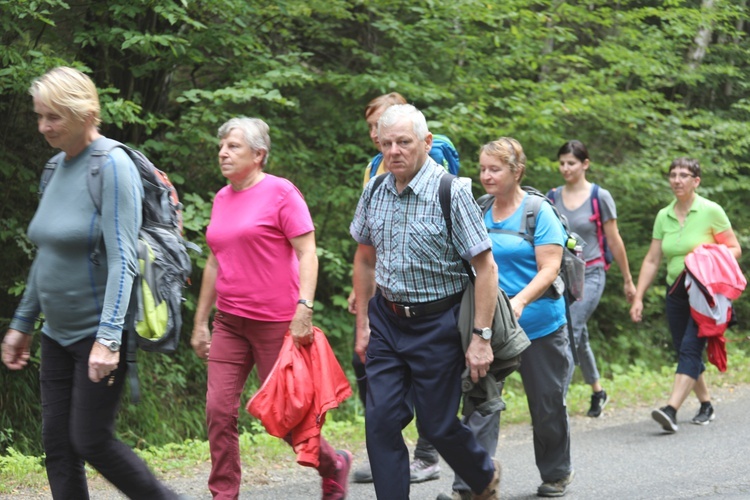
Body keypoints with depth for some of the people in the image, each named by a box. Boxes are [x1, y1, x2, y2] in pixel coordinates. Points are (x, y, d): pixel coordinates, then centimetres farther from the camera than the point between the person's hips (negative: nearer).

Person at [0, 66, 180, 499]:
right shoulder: (58, 168, 10)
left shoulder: (112, 166, -15)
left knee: (91, 440, -6)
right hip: (59, 333, 8)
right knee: (57, 443, 6)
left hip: (99, 332, -8)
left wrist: (108, 338, -27)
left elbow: (122, 260, -21)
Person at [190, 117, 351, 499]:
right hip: (229, 322, 6)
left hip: (275, 321, -6)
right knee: (219, 410, -3)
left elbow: (307, 253, -12)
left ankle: (333, 465, 27)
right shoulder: (222, 199, 12)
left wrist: (304, 308, -24)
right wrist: (200, 321, 18)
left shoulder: (280, 193, -8)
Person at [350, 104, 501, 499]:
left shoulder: (451, 193, -15)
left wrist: (482, 337, -17)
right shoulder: (374, 193, 1)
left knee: (437, 425, 5)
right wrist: (362, 324, 13)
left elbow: (485, 267, -14)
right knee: (380, 421, -3)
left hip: (436, 323, -4)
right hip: (386, 319, 5)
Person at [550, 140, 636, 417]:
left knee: (570, 334, -17)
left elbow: (614, 241, 2)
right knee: (580, 337, 7)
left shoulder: (600, 197, -4)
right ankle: (598, 392, 23)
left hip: (590, 274, -4)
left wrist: (628, 280, 7)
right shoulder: (553, 198, 6)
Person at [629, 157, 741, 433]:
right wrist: (638, 298, 4)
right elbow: (651, 260, 9)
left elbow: (735, 249, -4)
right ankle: (706, 405, 25)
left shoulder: (711, 211, -6)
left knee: (690, 349, -16)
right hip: (676, 293, 5)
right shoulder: (663, 216, 7)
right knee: (685, 352, 8)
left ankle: (671, 410, -27)